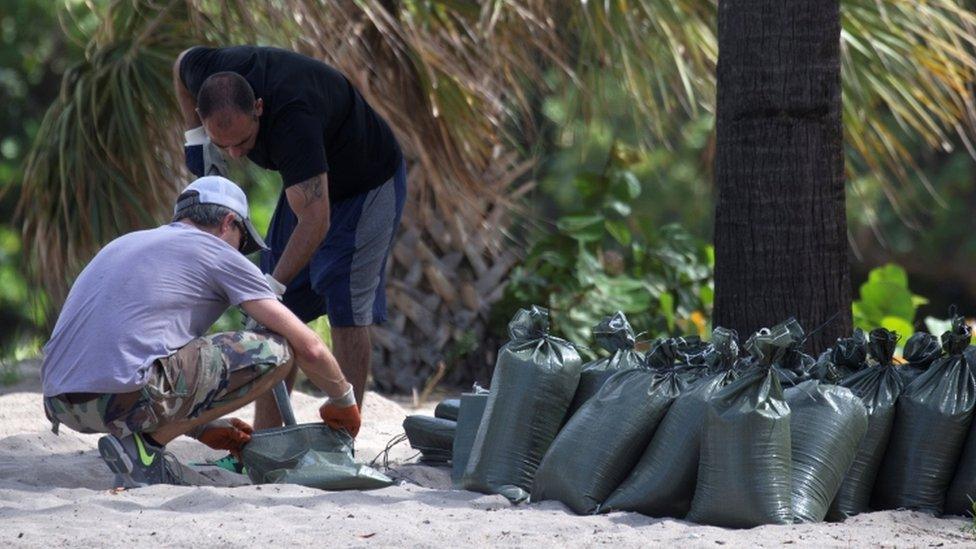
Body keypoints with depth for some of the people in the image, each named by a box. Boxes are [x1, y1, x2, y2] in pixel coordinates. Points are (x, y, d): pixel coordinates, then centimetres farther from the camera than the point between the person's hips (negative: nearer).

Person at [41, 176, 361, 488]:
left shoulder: (126, 243, 29)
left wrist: (202, 428, 35)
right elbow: (308, 346, 8)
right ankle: (144, 442, -2)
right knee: (276, 350, 3)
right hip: (123, 397, -8)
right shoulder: (217, 253, 9)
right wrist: (342, 400, 27)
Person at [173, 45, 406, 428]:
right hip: (305, 181, 7)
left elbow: (315, 219, -44)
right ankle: (264, 439, 3)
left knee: (346, 307, -15)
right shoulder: (204, 70, -24)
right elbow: (182, 66, 4)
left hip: (368, 184, -7)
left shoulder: (292, 117, -44)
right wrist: (195, 139, -4)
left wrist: (273, 287, -47)